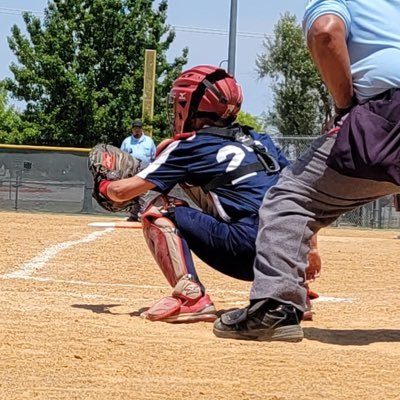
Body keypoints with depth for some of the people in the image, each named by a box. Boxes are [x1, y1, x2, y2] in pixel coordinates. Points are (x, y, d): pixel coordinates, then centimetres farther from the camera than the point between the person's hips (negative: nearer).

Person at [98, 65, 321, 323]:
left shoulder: (190, 146, 6)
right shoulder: (259, 141, 22)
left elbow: (122, 191, 7)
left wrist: (106, 186, 30)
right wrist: (311, 248, 25)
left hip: (248, 253, -7)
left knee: (158, 211, 4)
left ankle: (190, 296, -15)